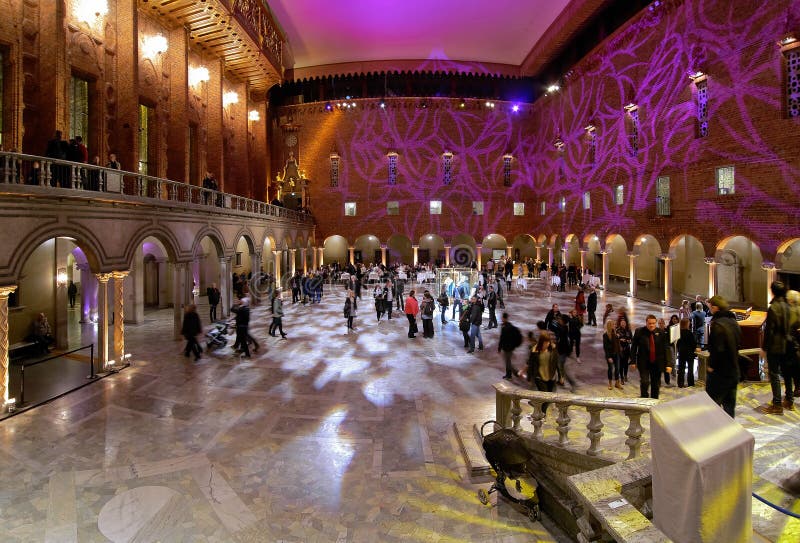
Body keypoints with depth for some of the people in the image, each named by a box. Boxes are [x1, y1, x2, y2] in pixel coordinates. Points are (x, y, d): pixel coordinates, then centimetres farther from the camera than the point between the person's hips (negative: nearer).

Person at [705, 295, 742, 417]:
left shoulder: (717, 325, -21)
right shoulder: (734, 322, 8)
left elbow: (717, 349, -25)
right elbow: (738, 343, 19)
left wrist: (711, 365, -13)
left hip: (719, 372, -9)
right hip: (733, 370, 9)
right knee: (729, 404, 17)